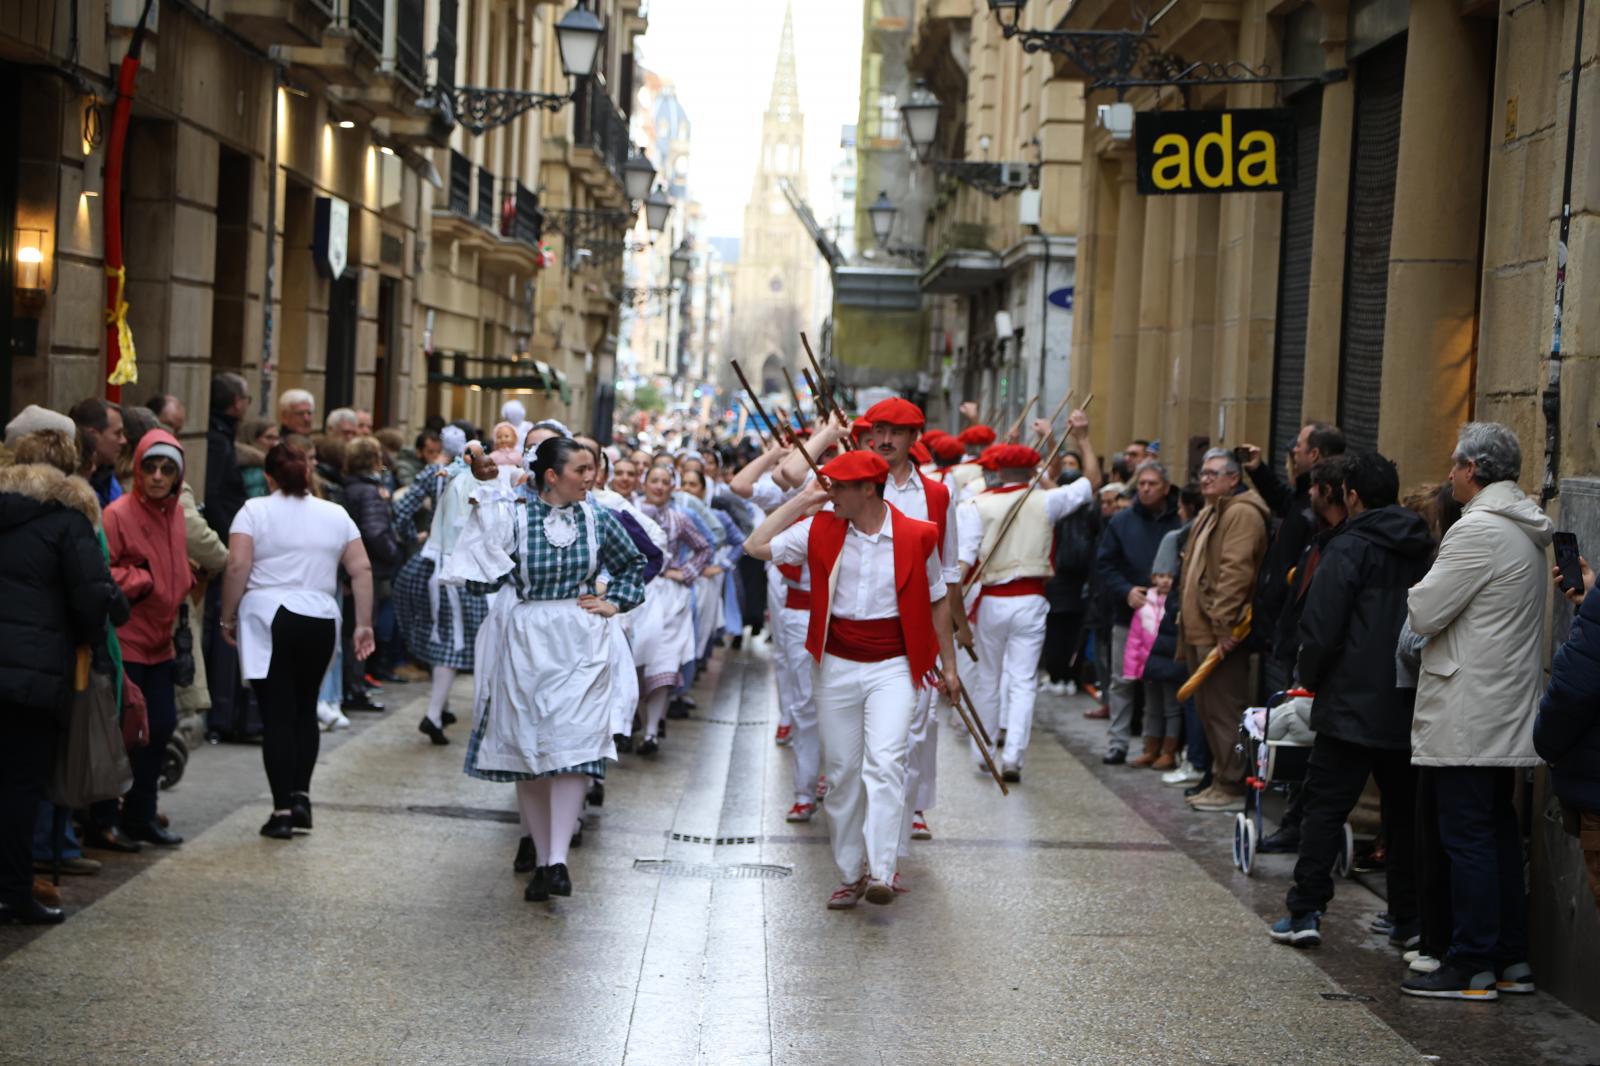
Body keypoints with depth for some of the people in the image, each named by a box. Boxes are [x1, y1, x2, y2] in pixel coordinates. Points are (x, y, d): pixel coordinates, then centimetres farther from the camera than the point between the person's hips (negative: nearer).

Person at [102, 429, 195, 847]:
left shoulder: (174, 511, 8)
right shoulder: (118, 513, -15)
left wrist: (182, 582, 7)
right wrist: (140, 580, -15)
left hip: (159, 640, 8)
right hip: (125, 641, -8)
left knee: (161, 726, 12)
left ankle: (140, 815, 24)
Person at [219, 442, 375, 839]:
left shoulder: (254, 511, 0)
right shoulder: (336, 515, 10)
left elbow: (237, 567, -9)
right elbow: (361, 570, 6)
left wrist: (228, 617, -1)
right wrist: (364, 624, 9)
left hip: (268, 621, -3)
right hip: (320, 622, 3)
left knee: (277, 713, -1)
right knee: (305, 708, 18)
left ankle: (282, 810, -3)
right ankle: (300, 795, 11)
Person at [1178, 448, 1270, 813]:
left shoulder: (1241, 513, -13)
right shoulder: (1210, 514, 22)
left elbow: (1235, 571, -22)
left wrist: (1222, 623, -26)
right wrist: (1188, 622, 21)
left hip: (1221, 633, -11)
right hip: (1201, 631, 11)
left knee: (1224, 710, -8)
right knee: (1208, 709, 14)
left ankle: (1231, 786, -5)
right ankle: (1221, 779, 21)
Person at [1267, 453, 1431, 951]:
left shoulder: (1348, 548, -10)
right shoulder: (1424, 549, 8)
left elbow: (1320, 628, -13)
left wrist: (1310, 676, 3)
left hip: (1352, 705, -5)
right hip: (1412, 706, 5)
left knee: (1324, 807, 1)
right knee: (1406, 812, 12)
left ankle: (1305, 911, -1)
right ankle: (1409, 920, 14)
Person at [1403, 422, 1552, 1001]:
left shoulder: (1479, 530, -17)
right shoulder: (1525, 530, 13)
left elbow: (1423, 612, -17)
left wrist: (1416, 596, 3)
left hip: (1469, 715, -9)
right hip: (1509, 711, 10)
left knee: (1468, 838, -5)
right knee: (1500, 832, 14)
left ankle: (1472, 967, -2)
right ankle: (1512, 959, 19)